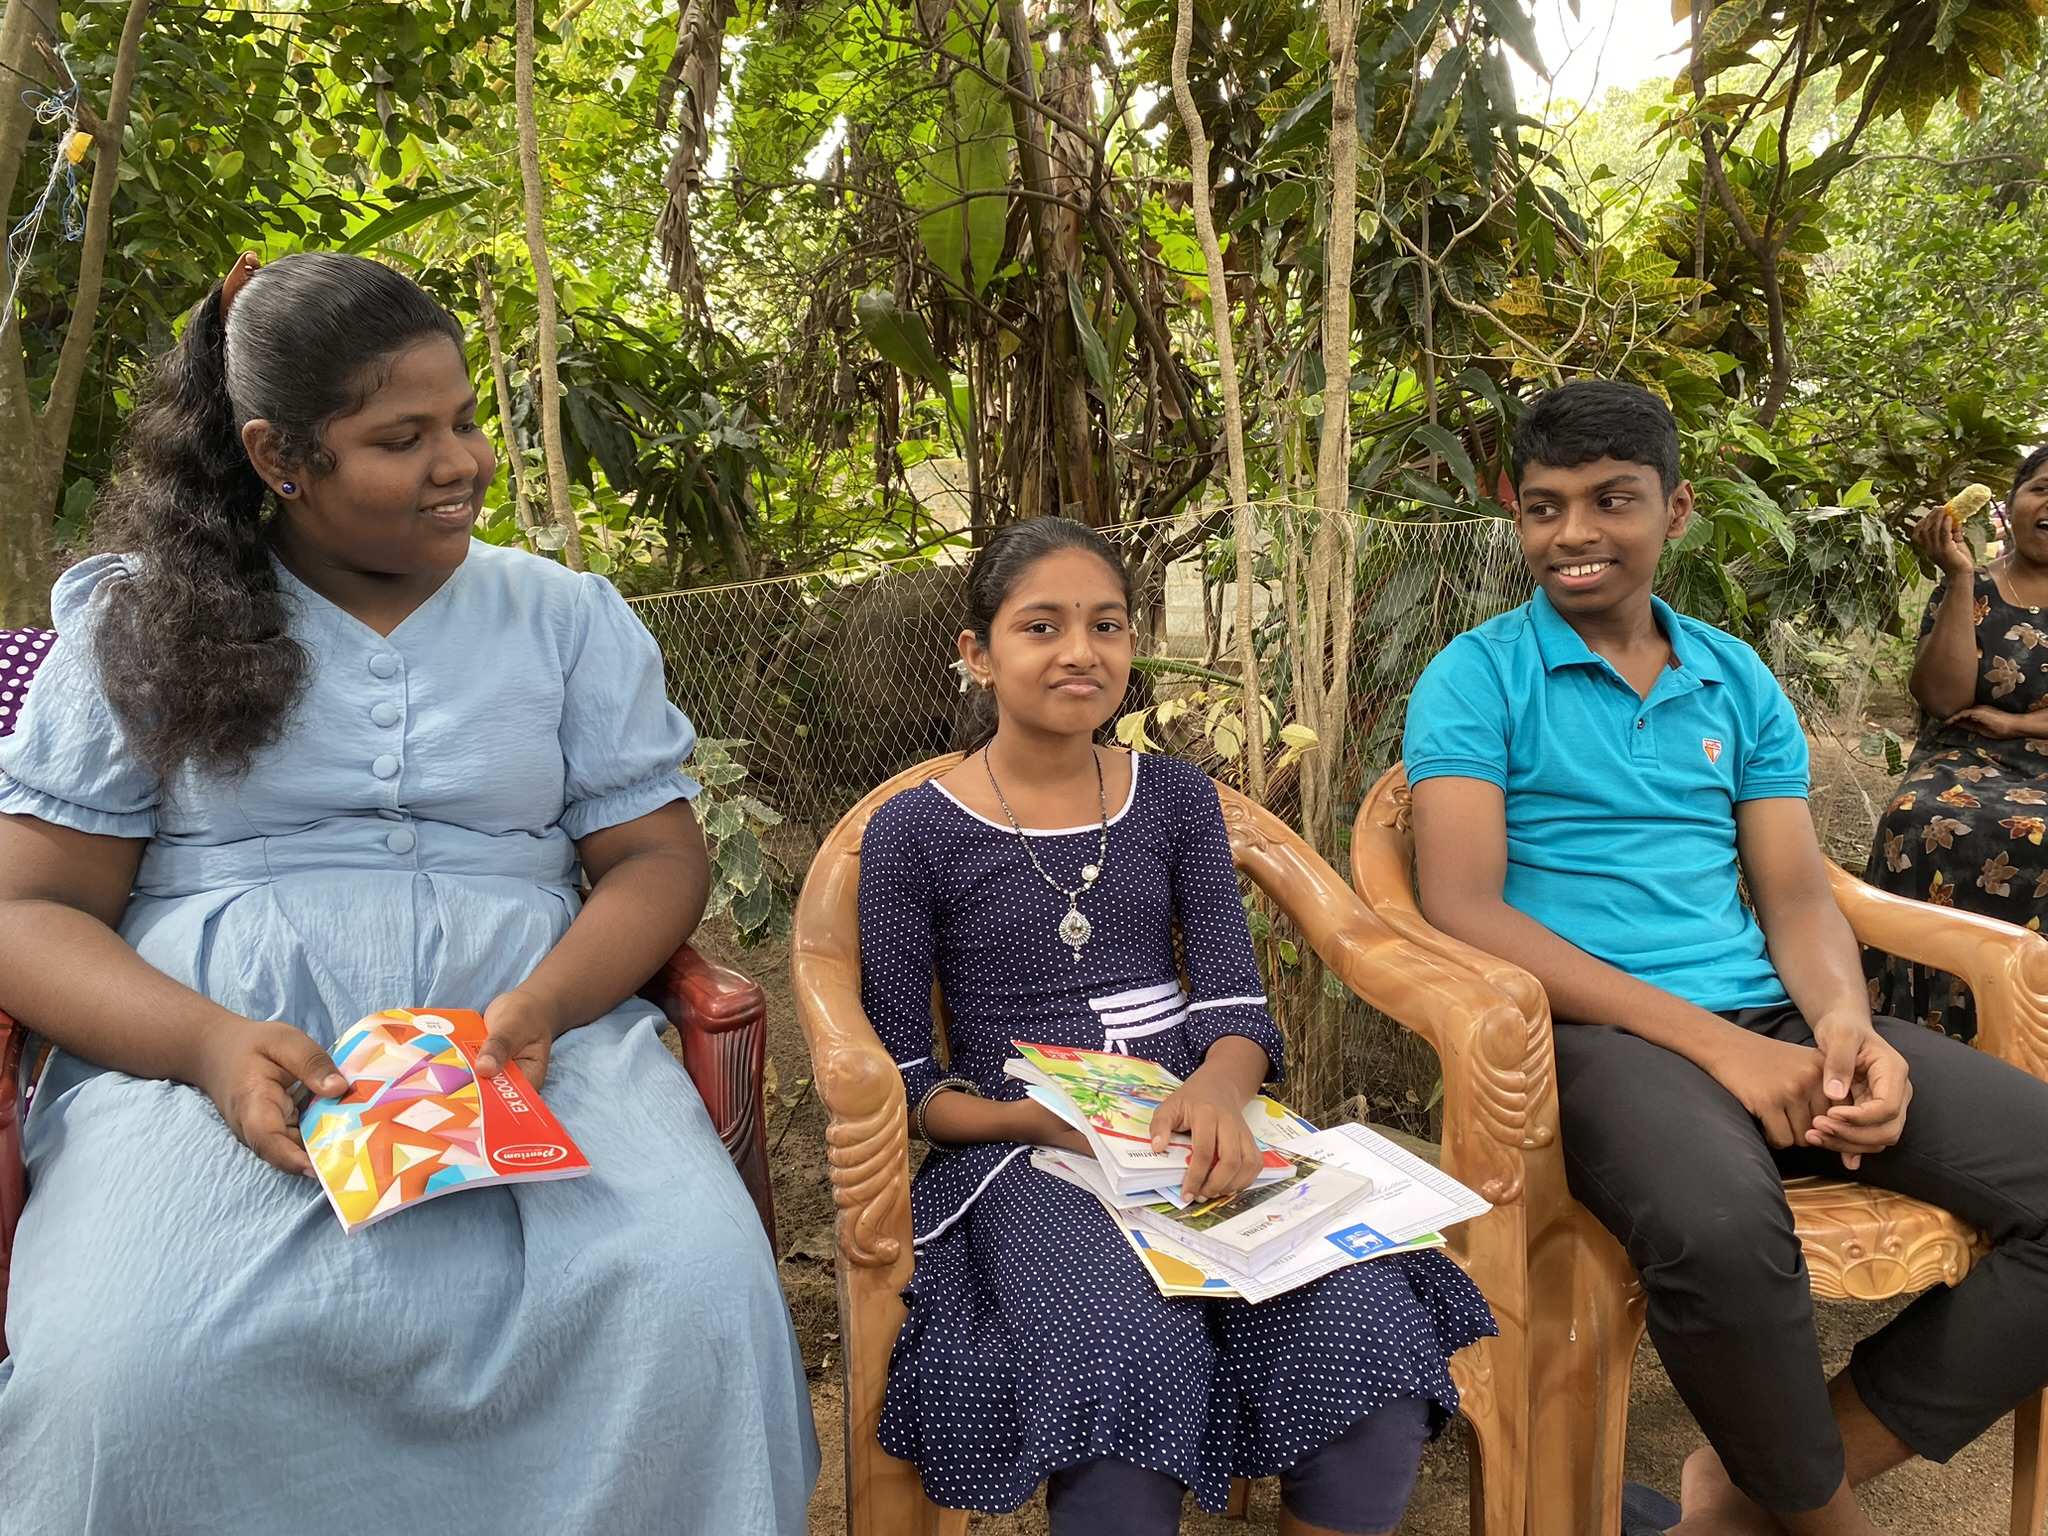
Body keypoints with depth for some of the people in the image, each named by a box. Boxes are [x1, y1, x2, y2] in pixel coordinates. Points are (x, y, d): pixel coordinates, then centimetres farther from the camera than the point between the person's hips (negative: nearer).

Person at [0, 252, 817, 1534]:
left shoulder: (568, 617, 11)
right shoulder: (141, 623, 9)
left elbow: (657, 856, 8)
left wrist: (546, 1004, -14)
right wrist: (207, 1043, -15)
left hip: (532, 1035, 1)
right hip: (205, 1049, 0)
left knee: (699, 1296, -28)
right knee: (129, 1364, -30)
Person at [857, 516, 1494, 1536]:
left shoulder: (1177, 798, 12)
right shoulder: (913, 832, 1)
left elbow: (1236, 1002, 5)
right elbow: (900, 1081, 1)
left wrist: (1218, 1087, -19)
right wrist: (1044, 1124, -17)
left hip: (1193, 1121, 3)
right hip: (1025, 1155, -3)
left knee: (1370, 1332, -26)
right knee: (1133, 1359, -35)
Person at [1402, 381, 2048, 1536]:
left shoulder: (1738, 680, 16)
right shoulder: (1477, 679, 0)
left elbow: (1797, 892, 13)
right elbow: (1463, 908, -11)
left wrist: (1844, 1019, -12)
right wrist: (1713, 1041, -17)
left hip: (1771, 1019, 6)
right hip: (1595, 1031, -6)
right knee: (1719, 1226, -37)